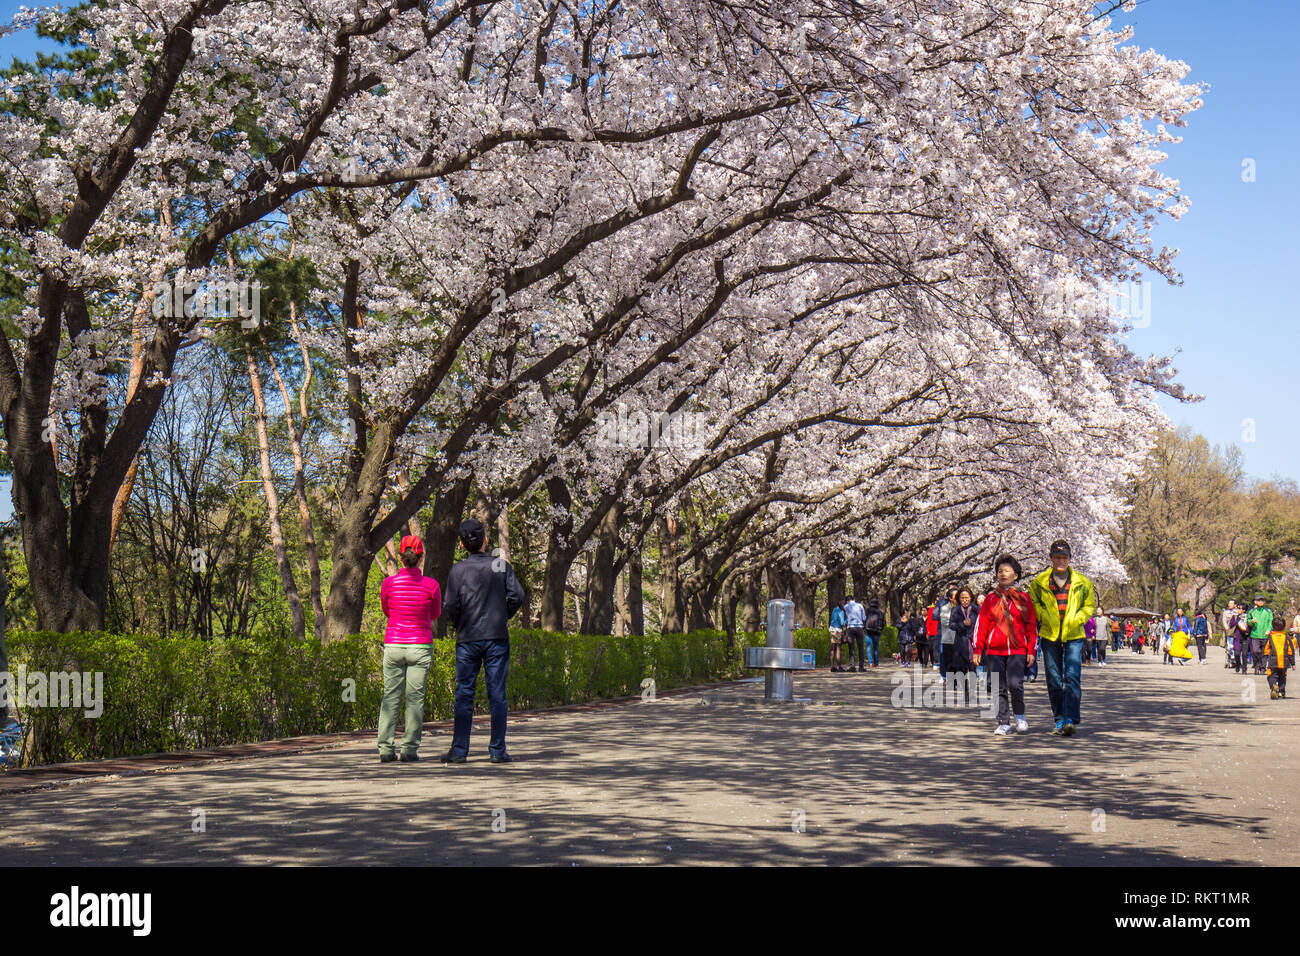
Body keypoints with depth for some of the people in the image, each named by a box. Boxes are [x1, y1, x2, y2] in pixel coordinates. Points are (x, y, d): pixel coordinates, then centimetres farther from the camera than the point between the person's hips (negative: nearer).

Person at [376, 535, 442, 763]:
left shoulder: (389, 583, -5)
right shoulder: (430, 585, -7)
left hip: (393, 644, 1)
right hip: (420, 646, -1)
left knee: (390, 695, 7)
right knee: (415, 697, 4)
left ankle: (385, 749, 3)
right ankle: (410, 749, 1)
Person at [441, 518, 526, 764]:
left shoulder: (458, 571, -1)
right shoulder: (502, 566, 2)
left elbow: (451, 606, -7)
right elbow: (517, 596, -4)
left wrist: (459, 625, 11)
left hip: (467, 640, 0)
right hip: (497, 637, 0)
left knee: (464, 694, 4)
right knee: (497, 694, 3)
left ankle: (459, 750, 2)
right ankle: (497, 750, 3)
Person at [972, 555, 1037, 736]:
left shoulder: (1024, 598, 8)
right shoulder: (991, 598, 9)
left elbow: (1032, 625, 11)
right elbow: (981, 624, 9)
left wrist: (1031, 650, 4)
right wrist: (977, 649, 3)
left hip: (1017, 650, -2)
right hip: (994, 650, 2)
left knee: (1015, 683, -16)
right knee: (999, 688, 1)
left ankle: (1019, 716, 7)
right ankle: (1004, 723, 9)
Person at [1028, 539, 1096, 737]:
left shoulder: (1081, 582, 5)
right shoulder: (1040, 582, 5)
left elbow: (1090, 605, 12)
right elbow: (1033, 603, 12)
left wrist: (1076, 619, -4)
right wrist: (1045, 617, -6)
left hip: (1074, 636, -1)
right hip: (1049, 636, 1)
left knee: (1072, 678, -12)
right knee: (1054, 681, 5)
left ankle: (1070, 719, -17)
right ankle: (1059, 719, 16)